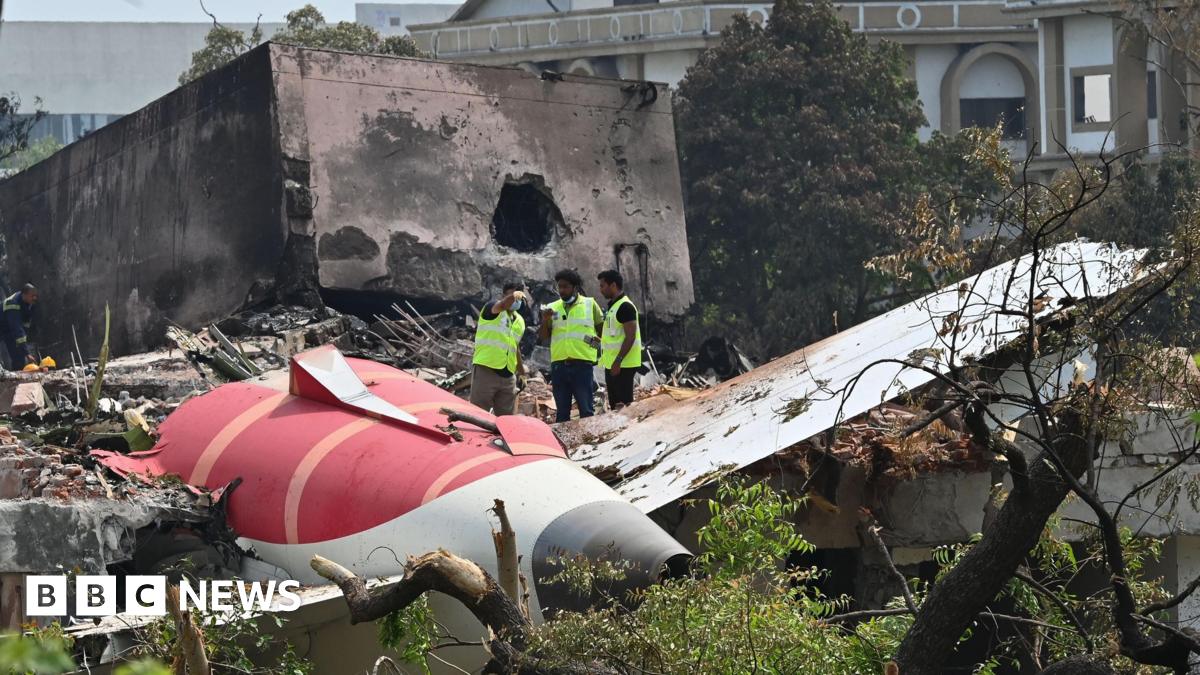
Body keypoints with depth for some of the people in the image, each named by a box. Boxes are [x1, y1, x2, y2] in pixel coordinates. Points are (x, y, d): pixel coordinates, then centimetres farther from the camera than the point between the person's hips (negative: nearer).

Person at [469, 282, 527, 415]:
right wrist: (513, 296, -48)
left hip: (508, 375, 7)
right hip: (485, 370, -7)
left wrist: (521, 373, 30)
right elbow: (501, 306, -28)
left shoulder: (520, 321, 20)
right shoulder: (492, 309, -3)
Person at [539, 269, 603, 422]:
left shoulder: (590, 304, 6)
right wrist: (545, 320, -8)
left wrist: (598, 339, -9)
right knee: (562, 410, 9)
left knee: (586, 409, -3)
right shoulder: (552, 308, 12)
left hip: (582, 363, -3)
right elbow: (543, 336, 10)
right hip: (558, 364, 3)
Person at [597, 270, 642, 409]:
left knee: (623, 404, -11)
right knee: (614, 404, 12)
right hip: (611, 364, 10)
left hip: (622, 365, -10)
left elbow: (630, 337, -20)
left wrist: (618, 361, -24)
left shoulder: (625, 306, -13)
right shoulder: (612, 306, 18)